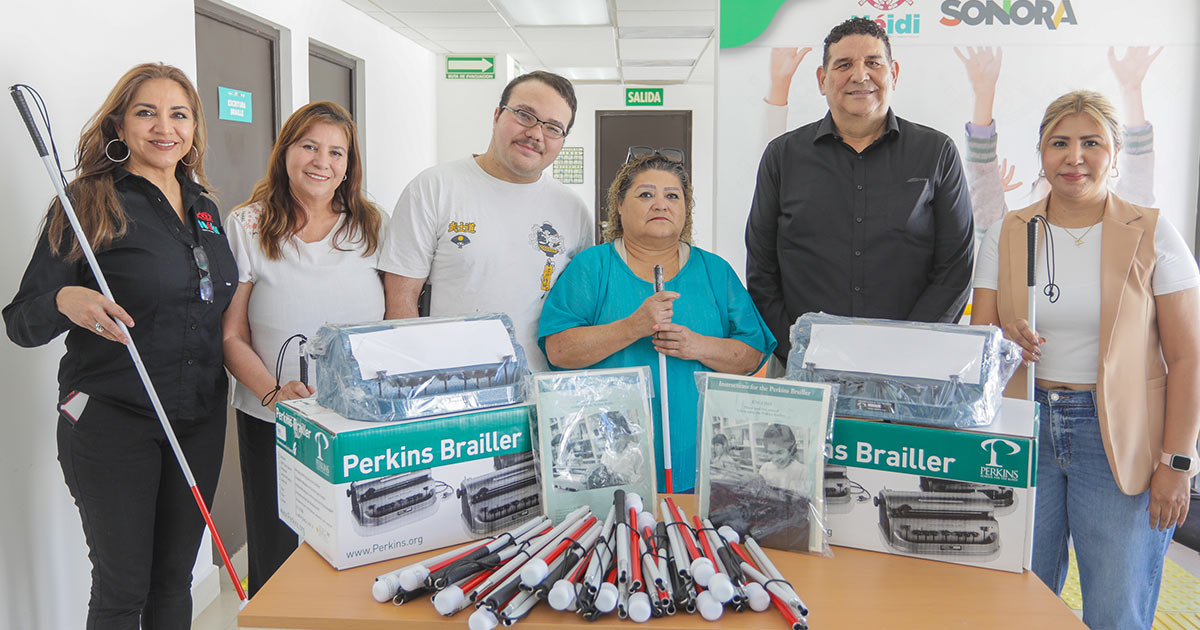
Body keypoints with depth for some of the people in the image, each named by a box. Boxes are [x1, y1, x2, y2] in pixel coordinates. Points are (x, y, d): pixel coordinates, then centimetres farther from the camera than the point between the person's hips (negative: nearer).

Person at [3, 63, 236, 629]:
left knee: (175, 579, 14)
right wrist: (65, 301, -29)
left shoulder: (205, 208, 10)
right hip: (111, 418, -5)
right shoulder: (87, 203, -7)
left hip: (199, 419, 5)